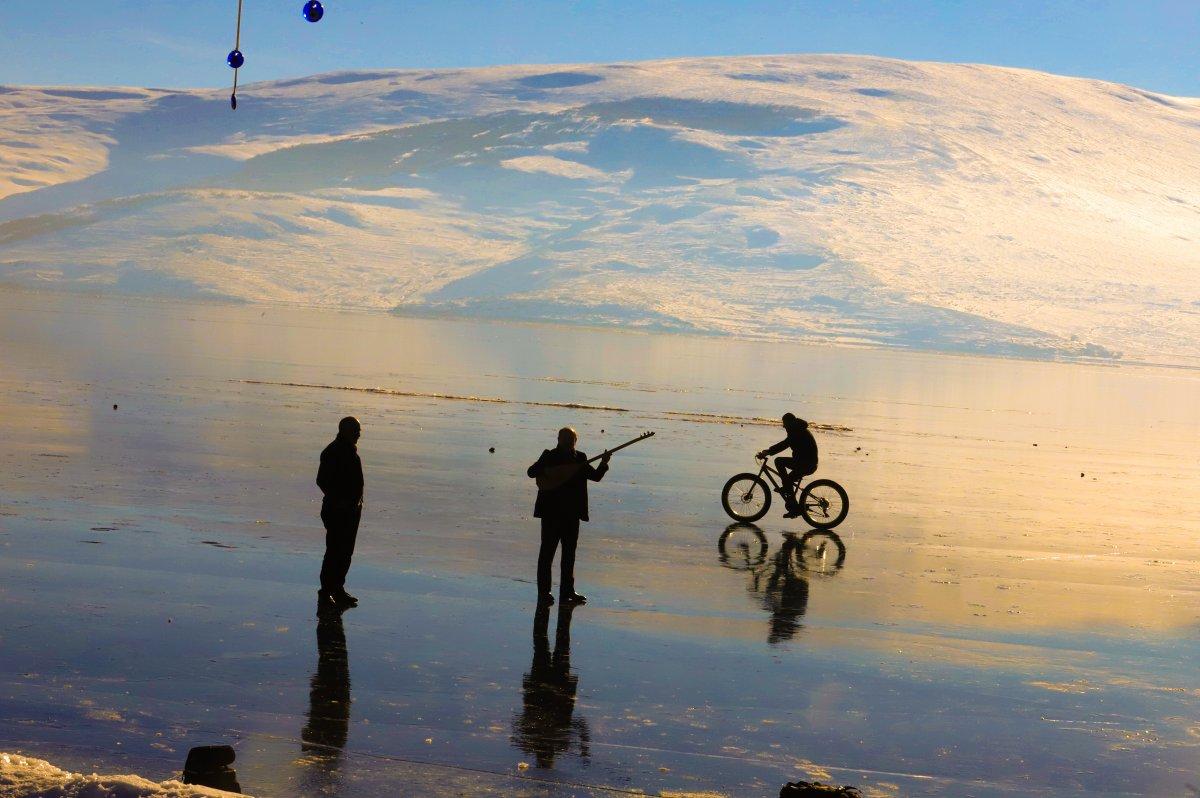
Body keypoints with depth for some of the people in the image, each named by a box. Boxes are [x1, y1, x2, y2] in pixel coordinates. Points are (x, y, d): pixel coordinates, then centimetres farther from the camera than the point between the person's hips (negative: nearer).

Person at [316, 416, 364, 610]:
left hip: (352, 508, 9)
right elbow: (322, 481, -17)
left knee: (346, 550, 13)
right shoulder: (332, 452, -14)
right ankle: (325, 594, -2)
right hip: (337, 510, -9)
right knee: (335, 550, -7)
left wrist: (357, 501, 13)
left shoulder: (351, 450, 13)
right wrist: (338, 500, -19)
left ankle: (338, 588, 23)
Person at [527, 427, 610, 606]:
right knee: (547, 551, -1)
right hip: (551, 512, -5)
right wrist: (549, 470, -25)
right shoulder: (550, 456, -2)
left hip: (572, 513, 5)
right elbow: (531, 472, -10)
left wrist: (603, 464, -11)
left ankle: (567, 592, 17)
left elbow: (596, 476, 6)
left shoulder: (580, 458, 10)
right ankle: (544, 593, 2)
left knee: (569, 553, 10)